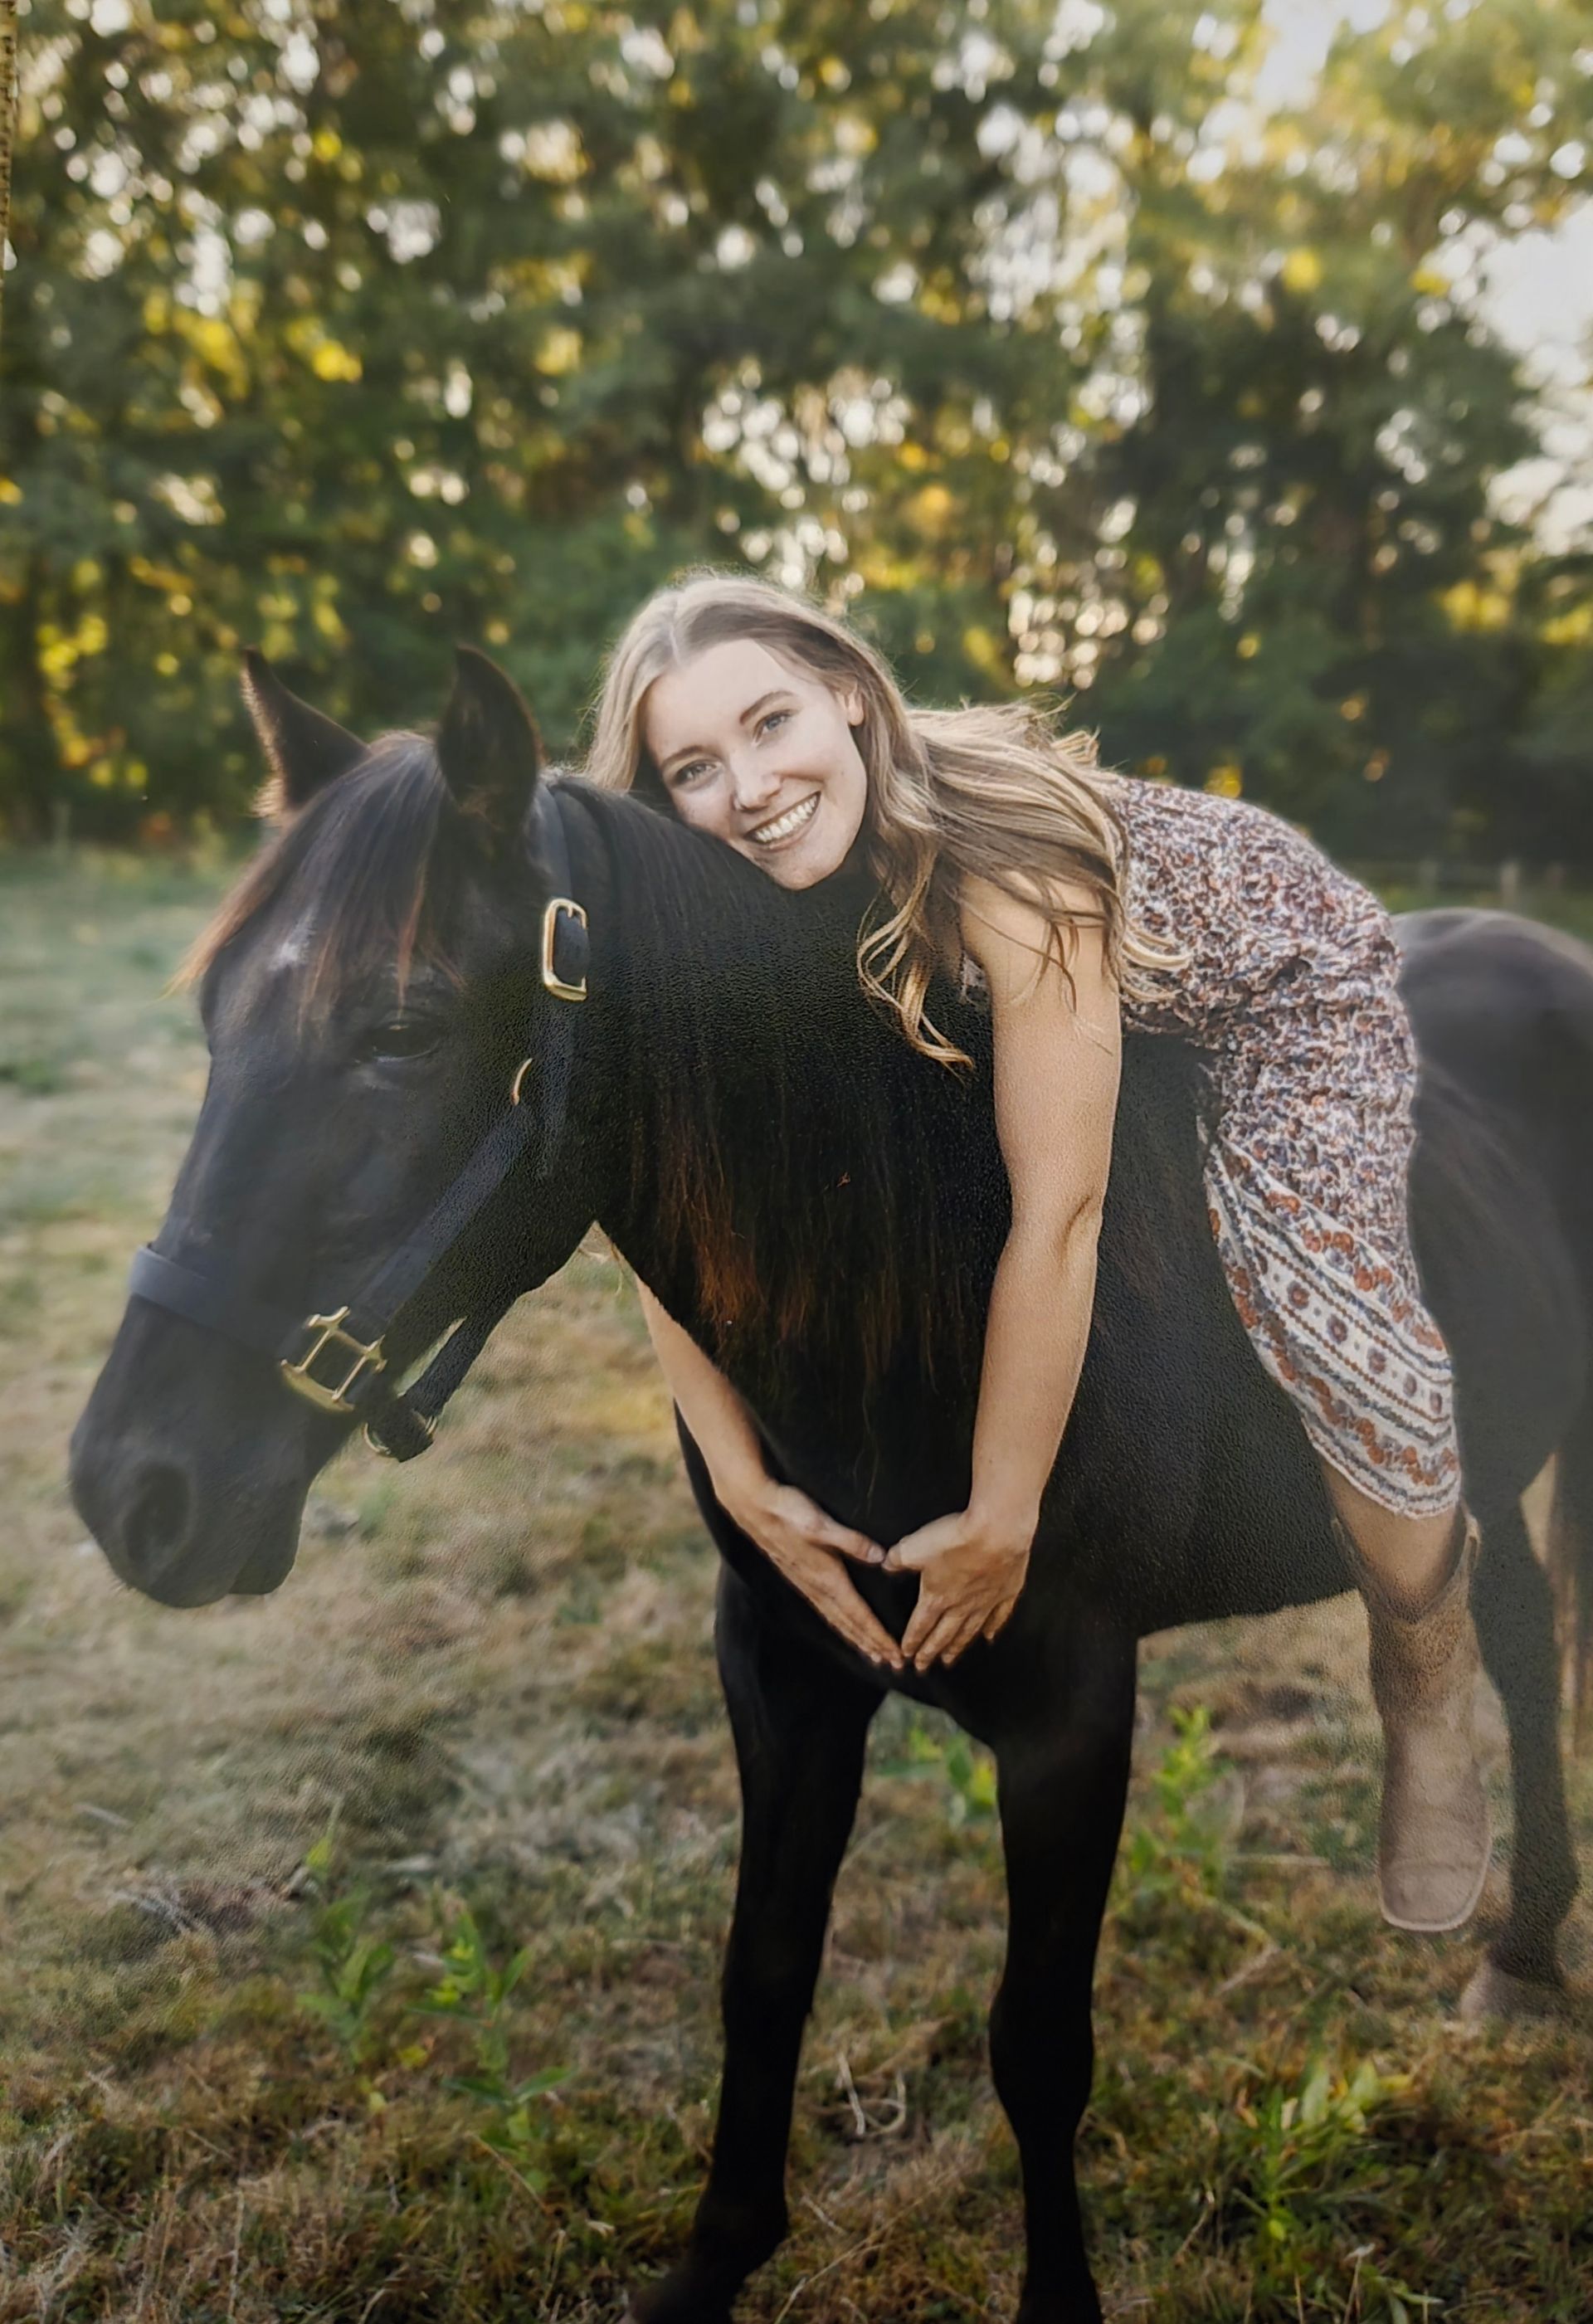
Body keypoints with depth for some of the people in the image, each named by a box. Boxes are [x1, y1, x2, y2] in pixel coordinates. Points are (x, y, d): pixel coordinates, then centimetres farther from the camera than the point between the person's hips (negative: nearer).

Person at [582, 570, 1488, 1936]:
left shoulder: (1004, 842, -41)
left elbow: (1056, 1212, -39)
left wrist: (999, 1526, -31)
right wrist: (741, 1478, -25)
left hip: (1291, 982, -6)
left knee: (1321, 1286, -24)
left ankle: (1430, 1724, 5)